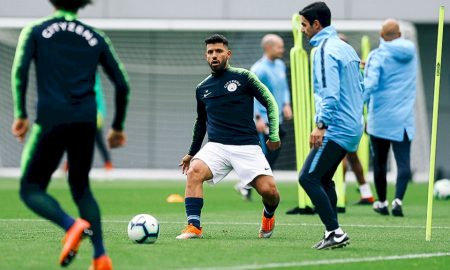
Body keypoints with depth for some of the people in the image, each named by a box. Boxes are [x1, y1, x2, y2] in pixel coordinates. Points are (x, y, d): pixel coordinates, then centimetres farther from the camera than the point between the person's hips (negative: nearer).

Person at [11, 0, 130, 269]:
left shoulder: (34, 32, 8)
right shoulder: (96, 38, 14)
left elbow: (19, 70, -9)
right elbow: (122, 84, 11)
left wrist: (20, 114, -8)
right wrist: (118, 126, 21)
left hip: (51, 122, -3)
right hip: (86, 123, 3)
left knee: (31, 189, 5)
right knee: (81, 188, 20)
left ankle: (72, 225, -23)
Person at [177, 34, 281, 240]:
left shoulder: (243, 77, 2)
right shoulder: (202, 89, 14)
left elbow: (270, 103, 5)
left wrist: (274, 135, -4)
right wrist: (192, 153, 32)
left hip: (247, 146, -2)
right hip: (216, 146, 3)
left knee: (269, 190, -14)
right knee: (194, 171, -28)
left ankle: (268, 216, 23)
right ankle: (194, 227, -27)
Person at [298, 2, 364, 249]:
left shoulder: (325, 50, -13)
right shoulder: (346, 48, 17)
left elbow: (330, 93, -23)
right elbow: (360, 88, 23)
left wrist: (321, 125, -24)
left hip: (336, 129, -10)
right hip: (352, 127, 10)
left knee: (308, 178, -12)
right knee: (323, 179, 16)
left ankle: (335, 232, -16)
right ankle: (333, 234, 13)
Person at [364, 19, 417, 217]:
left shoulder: (378, 56, -8)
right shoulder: (411, 51, 5)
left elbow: (369, 84, -18)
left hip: (380, 117, -2)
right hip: (403, 119, 2)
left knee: (380, 162, 13)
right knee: (403, 162, -5)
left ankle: (382, 203, 22)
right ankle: (398, 199, -25)